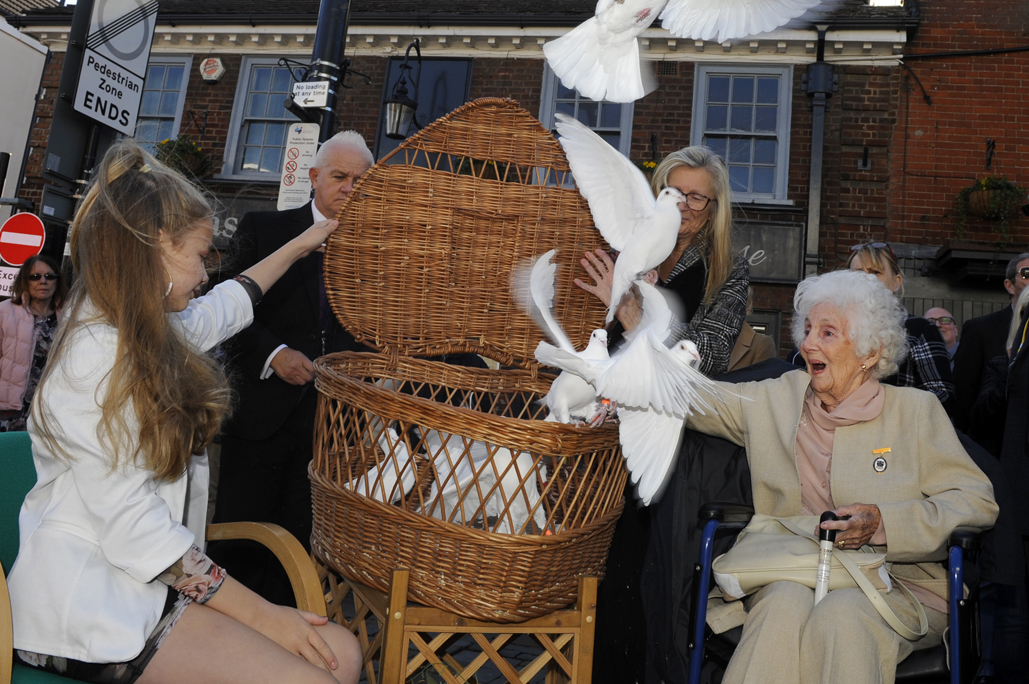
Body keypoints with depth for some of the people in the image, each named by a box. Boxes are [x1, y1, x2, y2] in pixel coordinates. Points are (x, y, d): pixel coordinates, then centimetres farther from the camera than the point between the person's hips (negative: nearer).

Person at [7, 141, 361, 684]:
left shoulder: (150, 330, 10)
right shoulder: (99, 355, -18)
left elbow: (225, 305, 32)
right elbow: (132, 526, -22)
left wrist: (302, 243, 42)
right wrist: (261, 614, -18)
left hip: (146, 585, 9)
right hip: (93, 606, -9)